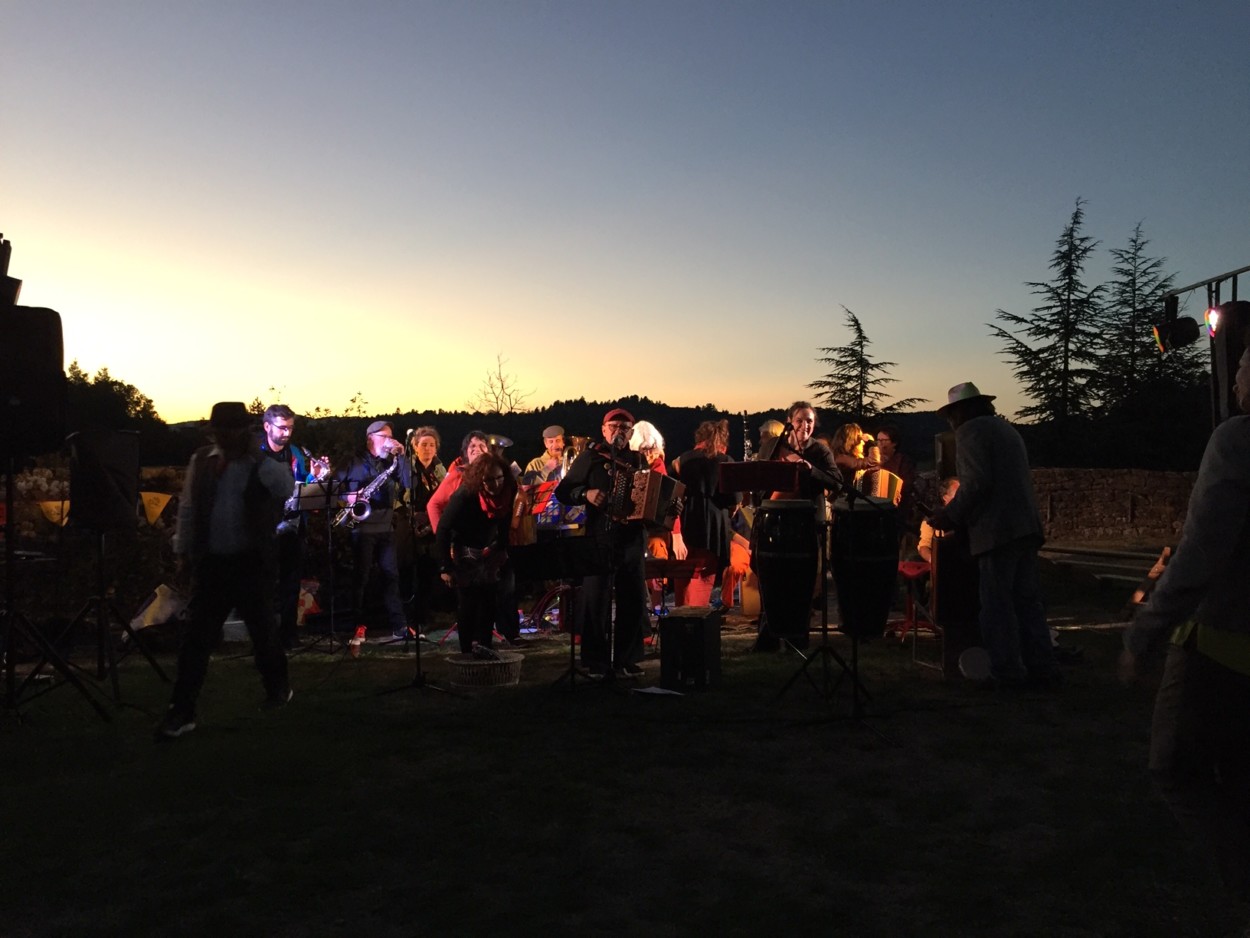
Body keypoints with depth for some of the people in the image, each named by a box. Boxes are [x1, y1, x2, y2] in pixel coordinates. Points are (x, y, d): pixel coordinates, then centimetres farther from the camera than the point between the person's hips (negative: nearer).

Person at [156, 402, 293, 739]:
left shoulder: (264, 466, -3)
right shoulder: (201, 461, 5)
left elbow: (287, 489, -21)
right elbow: (187, 508, 12)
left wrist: (254, 457, -19)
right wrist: (183, 551, 10)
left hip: (252, 563, -2)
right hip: (210, 562, 2)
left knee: (263, 631, 10)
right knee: (197, 637, 0)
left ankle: (277, 686, 33)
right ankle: (182, 711, 5)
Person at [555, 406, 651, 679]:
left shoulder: (639, 461, 14)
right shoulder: (590, 457, 4)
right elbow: (562, 491, 2)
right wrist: (585, 494, -16)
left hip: (633, 539, 3)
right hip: (599, 538, -3)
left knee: (633, 601, 6)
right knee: (596, 600, -2)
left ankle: (627, 659, 17)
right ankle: (596, 662, 9)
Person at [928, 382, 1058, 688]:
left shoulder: (970, 431, -5)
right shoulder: (1006, 428, 23)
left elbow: (976, 482, -17)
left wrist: (951, 515, -7)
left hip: (996, 530, -9)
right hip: (1026, 526, 9)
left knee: (997, 605, -3)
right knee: (1028, 601, 12)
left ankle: (1007, 672, 0)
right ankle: (1042, 669, 14)